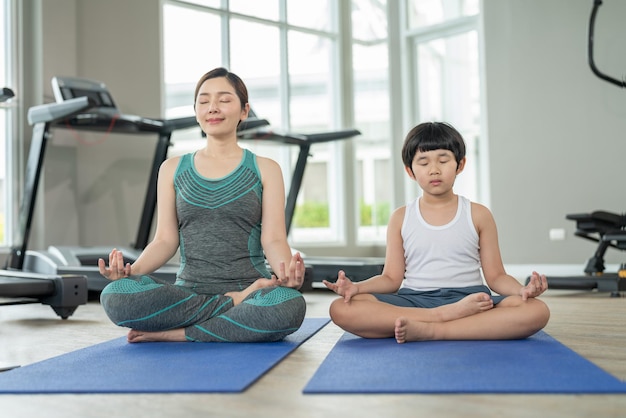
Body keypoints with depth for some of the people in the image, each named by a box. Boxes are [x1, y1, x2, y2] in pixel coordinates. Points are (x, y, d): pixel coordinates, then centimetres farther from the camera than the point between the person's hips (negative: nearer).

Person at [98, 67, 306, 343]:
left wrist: (286, 271, -24)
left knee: (288, 305, -37)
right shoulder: (172, 170, 13)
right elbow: (165, 240, 9)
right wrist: (132, 270, -12)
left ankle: (174, 333, -18)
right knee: (115, 295, -28)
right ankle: (236, 304, -15)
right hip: (189, 291, 2)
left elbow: (273, 239, -1)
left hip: (250, 287, -1)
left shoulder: (264, 170, 8)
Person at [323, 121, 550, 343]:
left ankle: (430, 331, -31)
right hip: (413, 301, 0)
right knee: (340, 309, -26)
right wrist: (356, 287, -14)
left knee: (536, 310, -29)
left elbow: (495, 276, 7)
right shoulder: (401, 218, 10)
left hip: (468, 298, 0)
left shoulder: (478, 215, 8)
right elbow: (392, 278, 7)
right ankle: (445, 316, -29)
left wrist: (523, 290, -15)